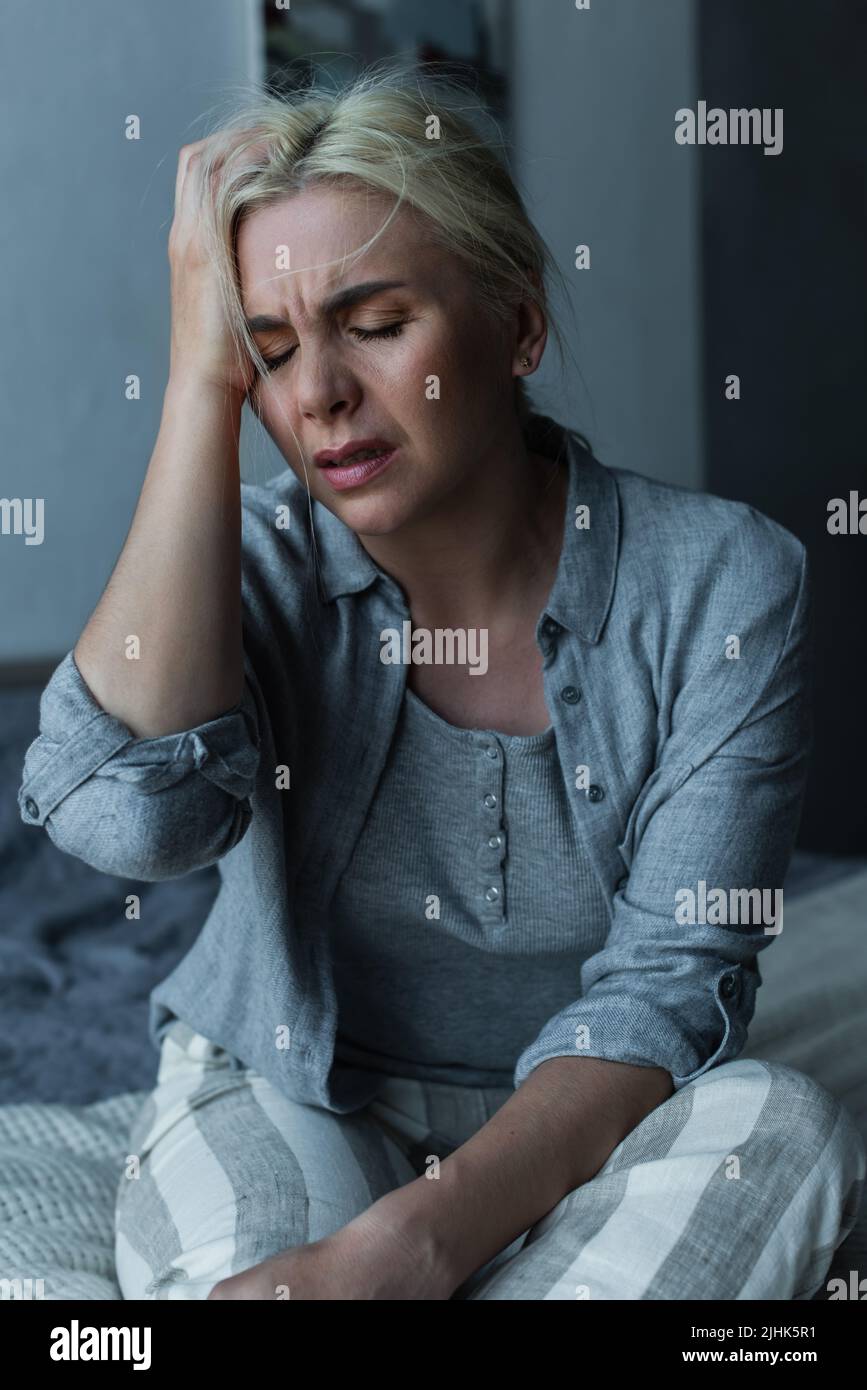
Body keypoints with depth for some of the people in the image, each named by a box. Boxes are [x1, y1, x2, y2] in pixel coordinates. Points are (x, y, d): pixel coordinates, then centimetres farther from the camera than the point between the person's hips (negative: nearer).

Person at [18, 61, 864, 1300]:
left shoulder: (722, 584, -12)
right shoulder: (259, 563, -8)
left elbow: (669, 984, -17)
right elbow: (130, 811, -29)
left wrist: (403, 1247, -32)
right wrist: (202, 376, -23)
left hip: (578, 1149, 2)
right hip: (287, 1114, -1)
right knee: (217, 1140, -34)